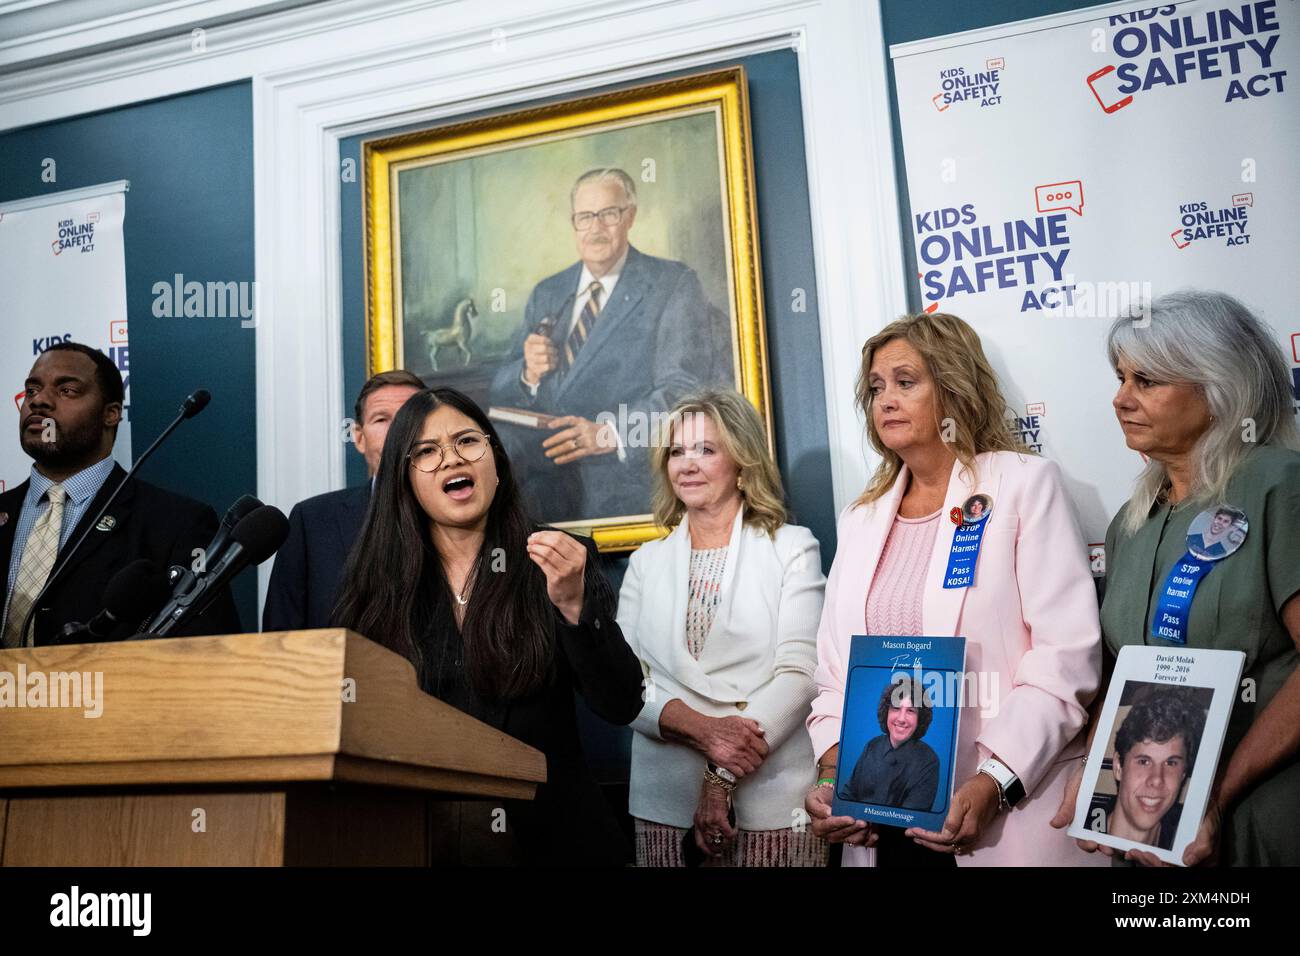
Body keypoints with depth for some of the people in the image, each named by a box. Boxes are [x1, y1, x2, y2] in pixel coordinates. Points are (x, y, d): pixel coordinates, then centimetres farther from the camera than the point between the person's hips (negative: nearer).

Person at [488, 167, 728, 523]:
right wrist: (528, 373, -5)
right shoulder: (545, 294, 21)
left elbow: (683, 387, -7)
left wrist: (611, 433, -23)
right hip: (542, 475, 5)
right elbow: (500, 392, 19)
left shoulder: (674, 284, 5)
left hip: (620, 479, -4)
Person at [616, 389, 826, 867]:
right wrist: (699, 728, -17)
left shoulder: (792, 548, 0)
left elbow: (797, 673, -8)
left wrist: (723, 778, -15)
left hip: (772, 801, -2)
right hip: (665, 803, 3)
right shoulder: (647, 562, 9)